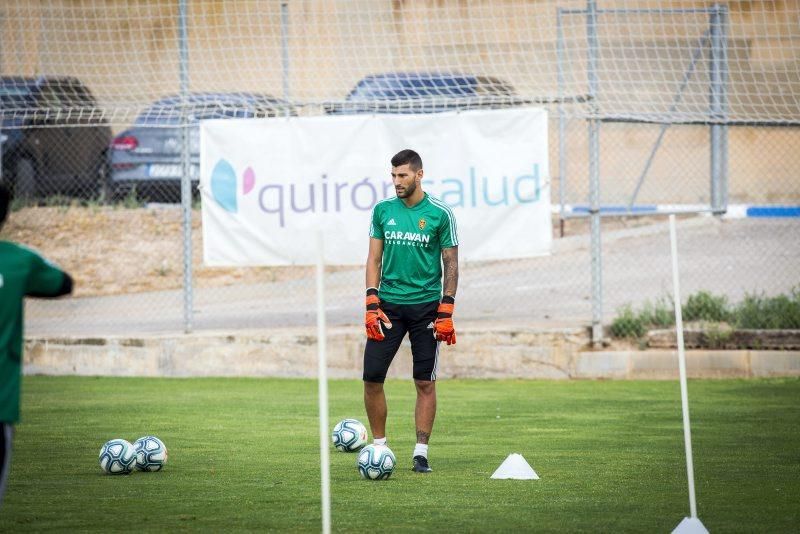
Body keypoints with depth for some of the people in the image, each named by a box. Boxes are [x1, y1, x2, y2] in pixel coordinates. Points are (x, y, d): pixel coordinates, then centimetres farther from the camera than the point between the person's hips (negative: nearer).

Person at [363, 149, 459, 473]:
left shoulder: (439, 214, -2)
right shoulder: (383, 211, 6)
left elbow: (451, 264, 0)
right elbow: (374, 258, 9)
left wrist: (445, 312, -6)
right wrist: (372, 304, -2)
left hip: (425, 305, -2)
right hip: (388, 304, 2)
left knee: (425, 383, -1)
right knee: (372, 377, -4)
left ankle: (421, 452, 5)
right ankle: (379, 445, 10)